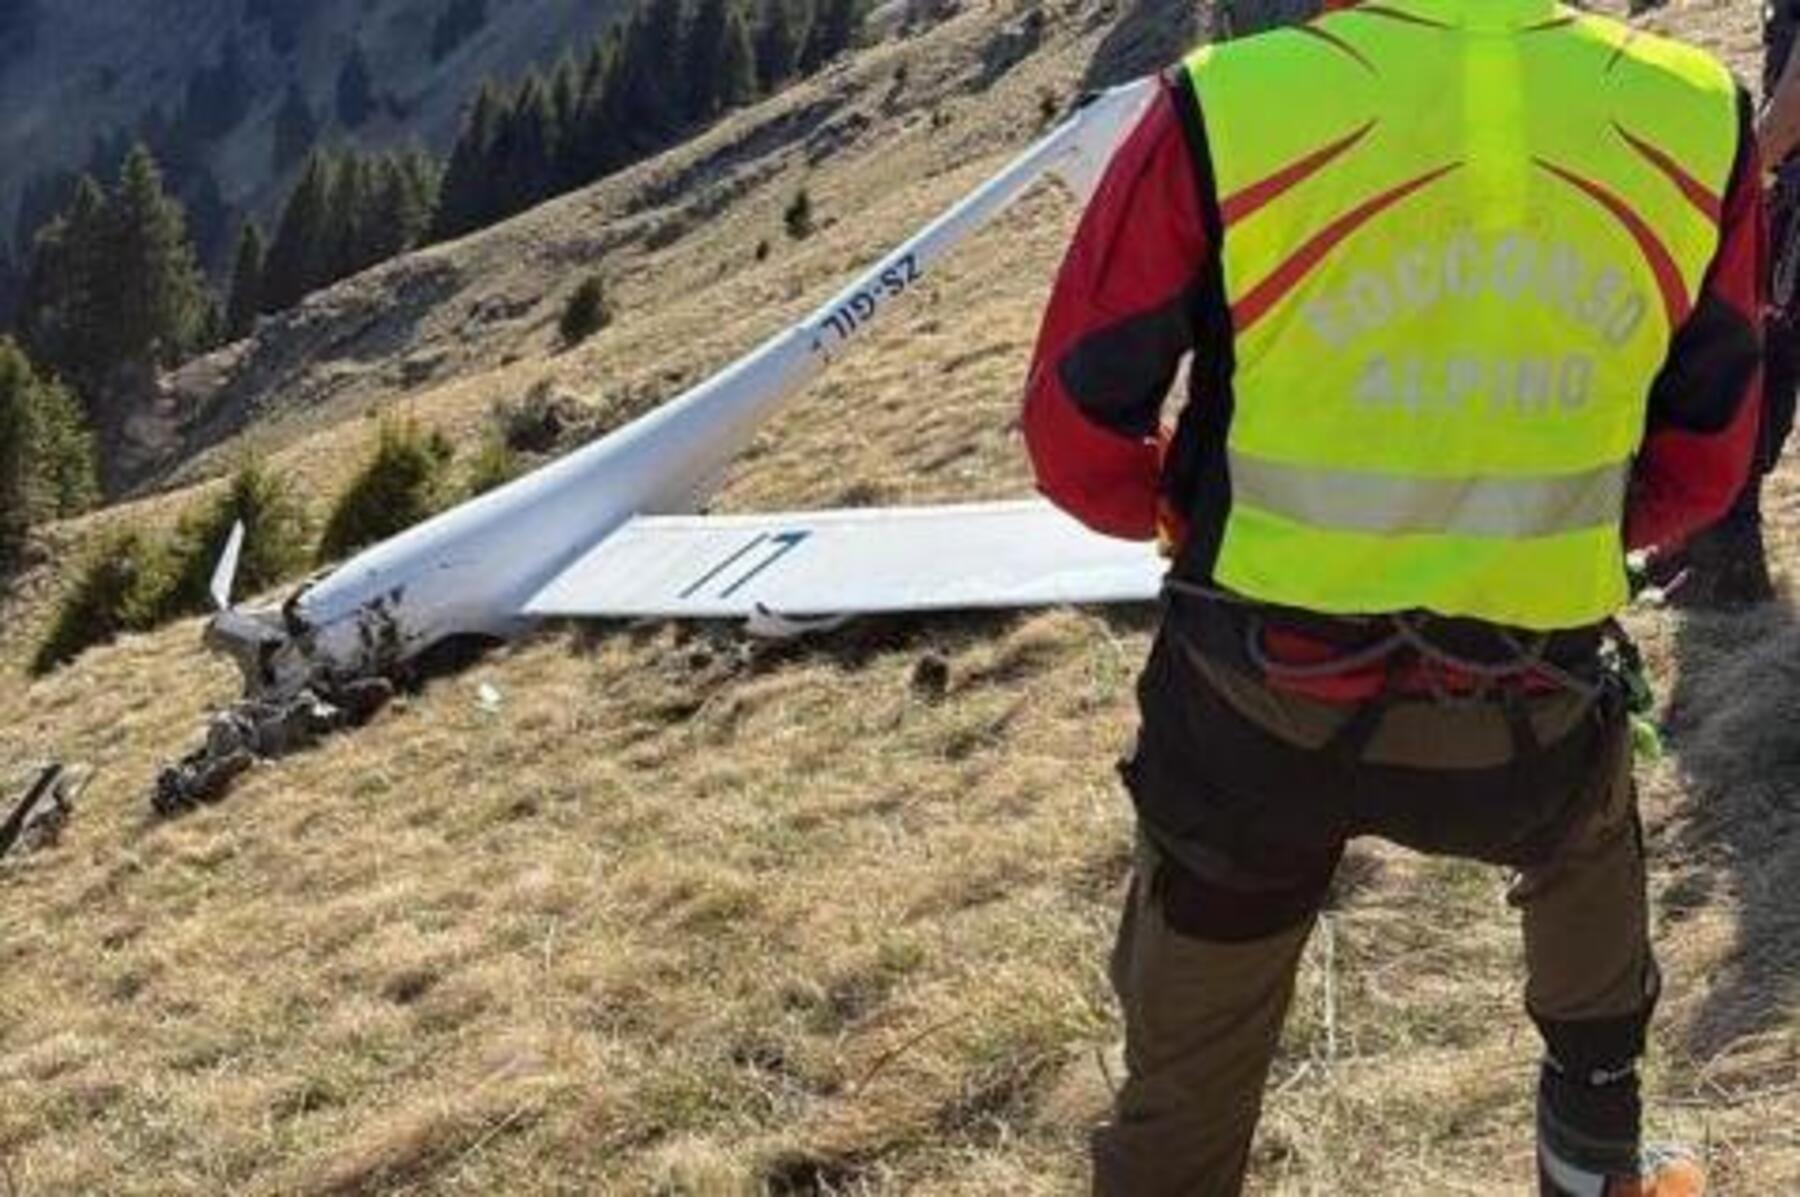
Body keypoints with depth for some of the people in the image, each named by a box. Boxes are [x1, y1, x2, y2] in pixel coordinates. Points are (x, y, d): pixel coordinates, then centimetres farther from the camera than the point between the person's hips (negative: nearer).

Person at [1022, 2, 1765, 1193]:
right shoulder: (1697, 120, -10)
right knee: (1591, 842, 39)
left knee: (1187, 1080, 20)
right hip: (1534, 714, 2)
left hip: (1259, 706, -2)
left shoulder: (1226, 112, -19)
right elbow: (1700, 470, 3)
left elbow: (1078, 443, -8)